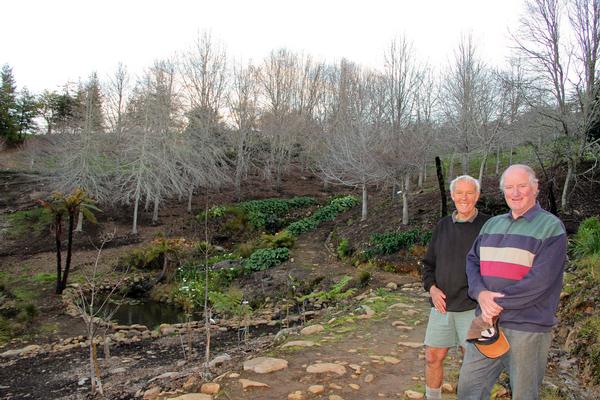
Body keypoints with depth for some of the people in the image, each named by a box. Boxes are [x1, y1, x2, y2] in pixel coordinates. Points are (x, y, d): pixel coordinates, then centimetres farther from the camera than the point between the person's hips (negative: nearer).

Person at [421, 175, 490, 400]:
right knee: (433, 357, 11)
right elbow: (429, 263, 13)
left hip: (473, 307, -4)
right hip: (442, 306, 4)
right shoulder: (443, 226, 8)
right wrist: (431, 288, -3)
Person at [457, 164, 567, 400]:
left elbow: (540, 280, -17)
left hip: (528, 326, -5)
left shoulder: (551, 227, -7)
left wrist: (499, 303, -14)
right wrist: (481, 293, -11)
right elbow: (472, 261, 8)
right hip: (487, 321, 5)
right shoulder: (492, 224, 13)